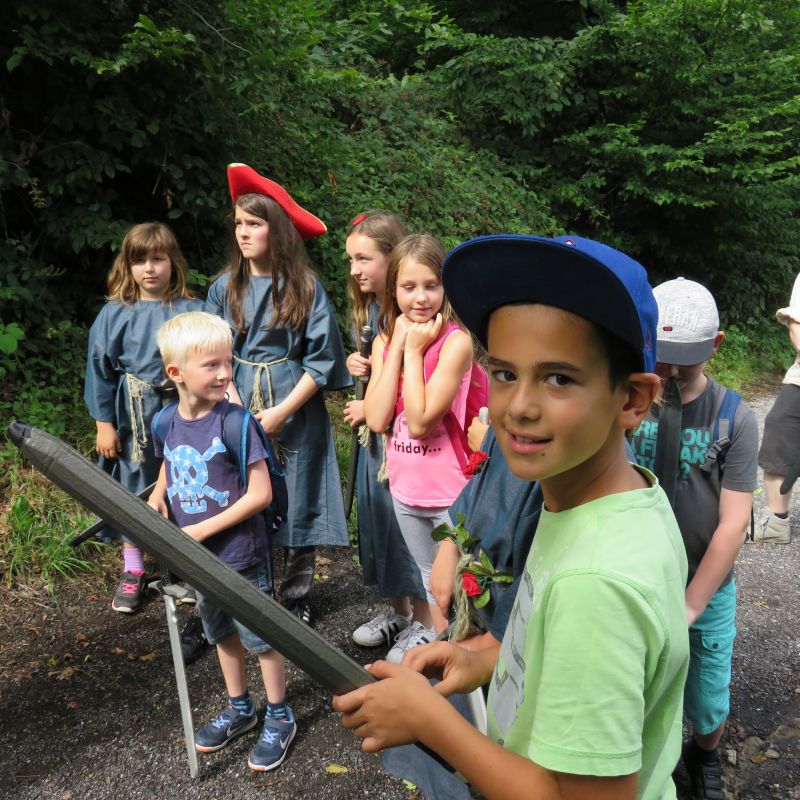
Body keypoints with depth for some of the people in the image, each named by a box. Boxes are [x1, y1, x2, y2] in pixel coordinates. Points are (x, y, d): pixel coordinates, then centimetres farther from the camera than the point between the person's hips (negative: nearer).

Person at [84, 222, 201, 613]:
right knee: (134, 491, 12)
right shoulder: (115, 314, -4)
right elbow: (100, 370, 0)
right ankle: (132, 573, 28)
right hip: (134, 416, 1)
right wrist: (104, 424, -1)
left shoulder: (192, 311, -5)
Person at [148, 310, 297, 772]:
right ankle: (240, 708, 43)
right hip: (199, 558, 6)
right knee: (223, 634, 22)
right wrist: (158, 498, -4)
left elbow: (260, 494, -21)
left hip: (241, 554, -6)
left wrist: (204, 529, -19)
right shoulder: (167, 424, -5)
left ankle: (280, 718, 30)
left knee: (261, 636, 9)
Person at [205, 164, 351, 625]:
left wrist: (282, 411, -12)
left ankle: (297, 597, 23)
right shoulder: (225, 288, 5)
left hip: (296, 411, -2)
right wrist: (235, 407, -9)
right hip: (239, 410, 2)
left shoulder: (306, 287, -3)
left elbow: (322, 360, -5)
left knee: (298, 504, 6)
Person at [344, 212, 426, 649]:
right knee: (378, 511, 16)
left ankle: (423, 621, 21)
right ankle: (398, 610, 35)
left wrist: (372, 407, -12)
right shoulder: (368, 308, 7)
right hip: (373, 431, 8)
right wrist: (354, 364, -1)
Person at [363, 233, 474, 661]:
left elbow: (420, 421, -24)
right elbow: (377, 419, -14)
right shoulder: (385, 341, 0)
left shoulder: (456, 341, -18)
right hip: (404, 485, 6)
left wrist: (414, 350, -20)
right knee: (430, 578, 26)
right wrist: (398, 346, -14)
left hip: (450, 490, -6)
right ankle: (431, 635, 48)